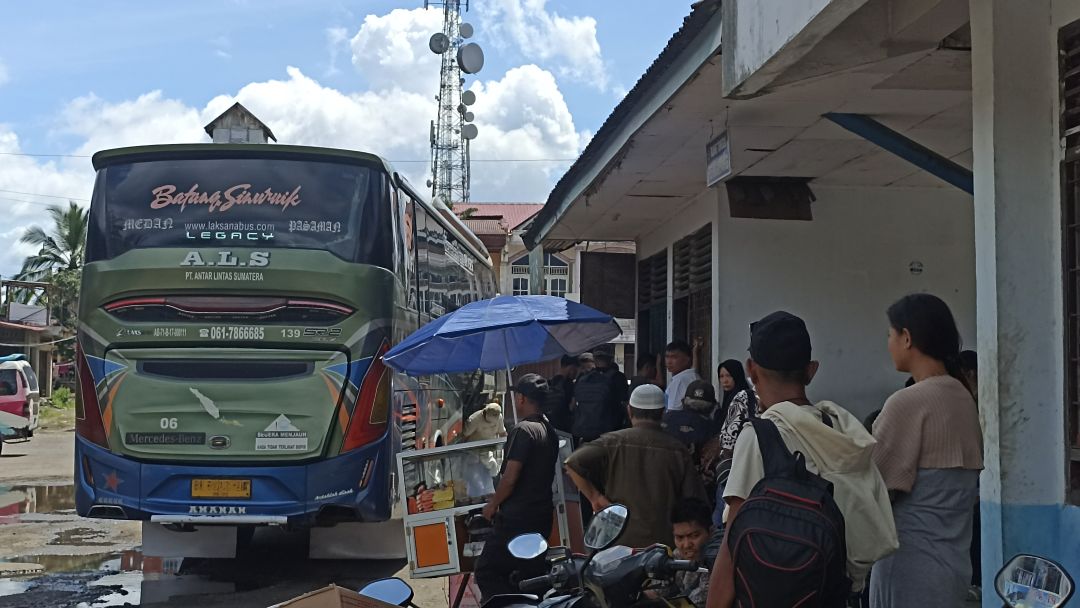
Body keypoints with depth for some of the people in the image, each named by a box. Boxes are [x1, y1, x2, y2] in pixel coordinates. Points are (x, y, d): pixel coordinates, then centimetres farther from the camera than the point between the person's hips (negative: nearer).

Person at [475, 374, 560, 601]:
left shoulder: (523, 430, -16)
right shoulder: (550, 431, 11)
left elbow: (510, 478, -19)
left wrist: (493, 504, -4)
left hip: (517, 517, -9)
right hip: (542, 516, 9)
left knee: (487, 573, -7)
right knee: (532, 577, 14)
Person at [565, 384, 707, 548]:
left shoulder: (613, 442, -3)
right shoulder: (677, 450, -1)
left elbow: (573, 463, -14)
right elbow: (694, 501, 1)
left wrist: (595, 497, -5)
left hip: (620, 540, 0)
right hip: (664, 543, 0)